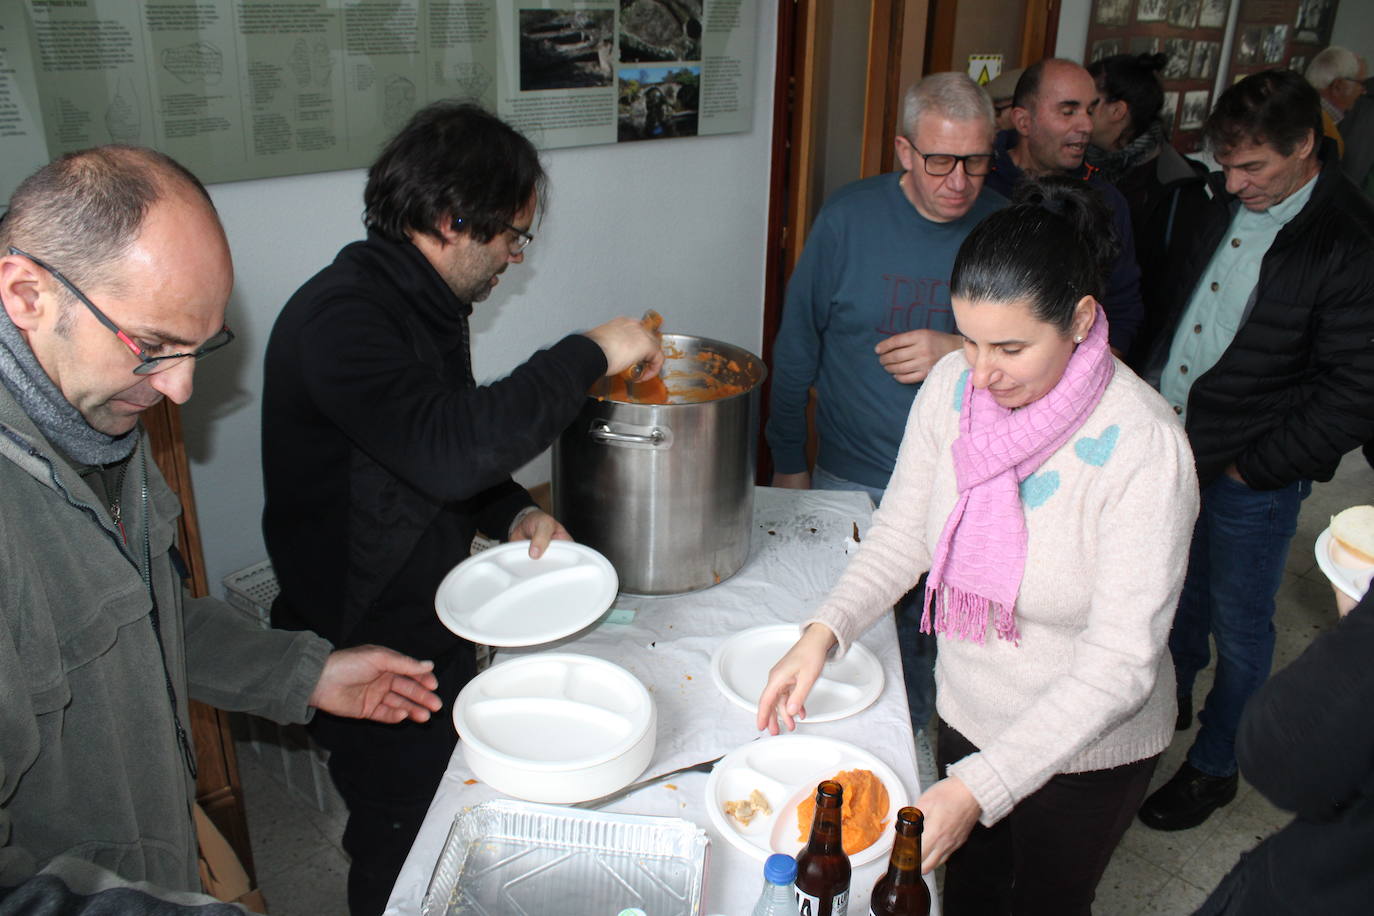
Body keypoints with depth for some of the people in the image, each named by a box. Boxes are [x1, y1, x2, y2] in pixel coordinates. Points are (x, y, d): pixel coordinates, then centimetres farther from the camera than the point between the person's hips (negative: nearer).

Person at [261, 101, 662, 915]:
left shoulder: (430, 304, 5)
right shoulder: (339, 317, -26)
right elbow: (447, 449, -39)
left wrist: (515, 514, -3)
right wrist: (590, 355, -30)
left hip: (435, 630, 8)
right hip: (366, 653, -8)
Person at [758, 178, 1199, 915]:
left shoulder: (1144, 450, -29)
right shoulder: (953, 385, -15)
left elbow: (1119, 666, -28)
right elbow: (901, 533, -5)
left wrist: (978, 788, -33)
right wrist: (823, 632, -22)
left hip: (1086, 748, -4)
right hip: (967, 710, 4)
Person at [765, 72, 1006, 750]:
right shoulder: (850, 217, -7)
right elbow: (797, 345, 1)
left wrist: (961, 353, -21)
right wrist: (788, 460, 4)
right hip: (851, 481, -1)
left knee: (929, 641, 16)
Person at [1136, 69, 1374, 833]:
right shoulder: (1225, 204, 2)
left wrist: (1252, 466, -14)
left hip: (1252, 477, -6)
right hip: (1174, 446, 6)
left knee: (1239, 627, 10)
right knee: (1182, 591, 23)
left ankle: (1215, 767, 31)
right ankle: (1173, 702, 48)